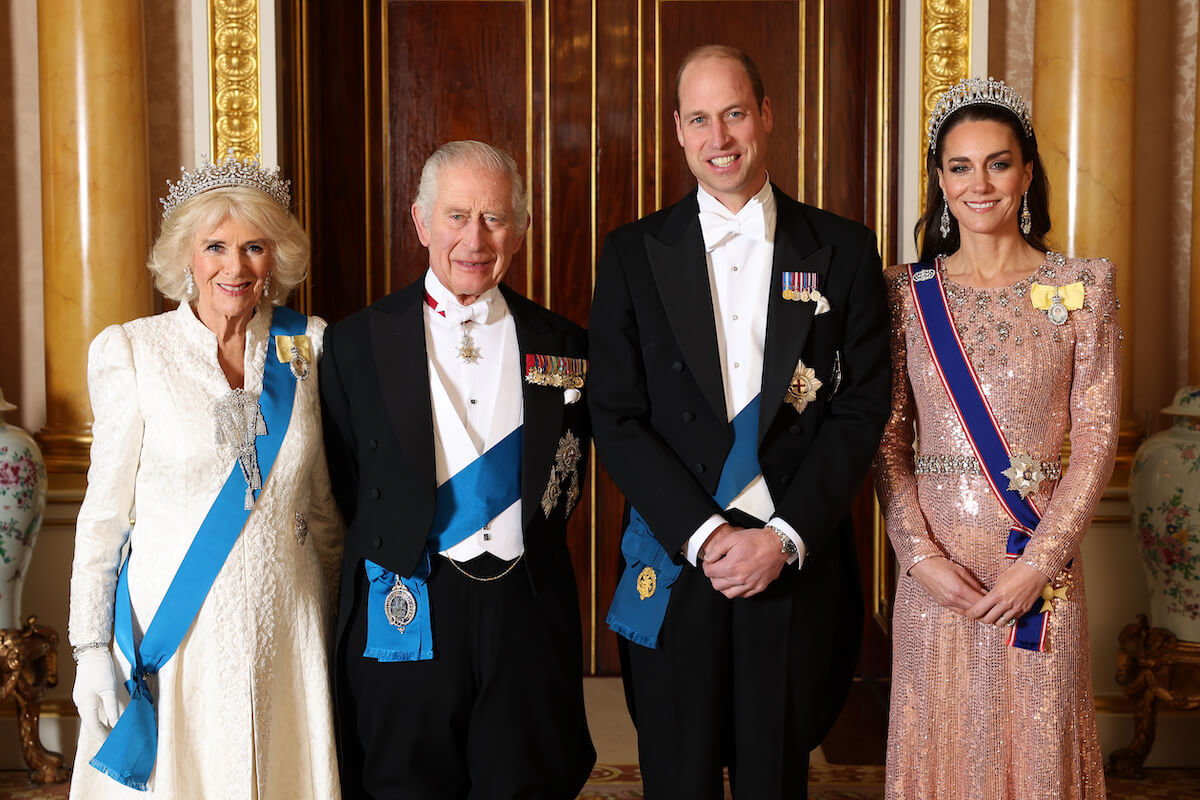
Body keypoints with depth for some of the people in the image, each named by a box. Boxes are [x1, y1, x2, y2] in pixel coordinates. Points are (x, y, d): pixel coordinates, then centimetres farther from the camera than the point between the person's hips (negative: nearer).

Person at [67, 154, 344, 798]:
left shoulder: (307, 344, 3)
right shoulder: (131, 351, -4)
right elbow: (104, 509, -2)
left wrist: (322, 597, 14)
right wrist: (91, 647, -5)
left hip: (283, 633, 2)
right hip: (171, 629, -2)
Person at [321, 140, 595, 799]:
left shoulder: (563, 347, 6)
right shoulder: (357, 343, 1)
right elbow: (343, 486, 4)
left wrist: (527, 548, 4)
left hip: (528, 616, 2)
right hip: (404, 619, -1)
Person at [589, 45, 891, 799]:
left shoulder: (843, 250, 3)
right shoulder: (634, 254, 3)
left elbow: (863, 407, -1)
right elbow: (616, 418, -2)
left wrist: (785, 536, -10)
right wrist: (703, 534, -11)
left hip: (797, 565, 0)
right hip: (674, 566, 0)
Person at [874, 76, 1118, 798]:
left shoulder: (1084, 285, 1)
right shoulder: (908, 292, 4)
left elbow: (1098, 436, -2)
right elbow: (888, 439, 2)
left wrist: (1038, 563, -10)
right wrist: (921, 555, -9)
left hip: (1040, 563, -1)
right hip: (935, 567, 1)